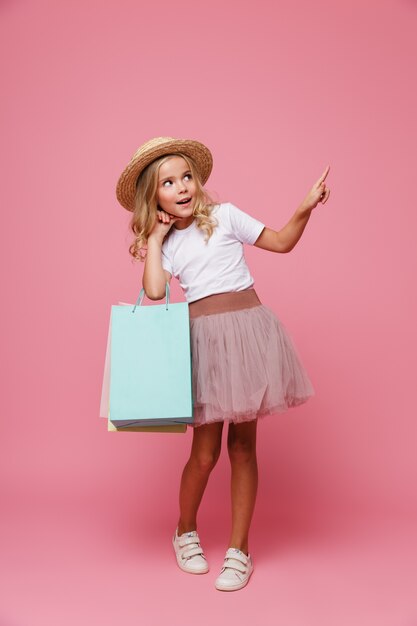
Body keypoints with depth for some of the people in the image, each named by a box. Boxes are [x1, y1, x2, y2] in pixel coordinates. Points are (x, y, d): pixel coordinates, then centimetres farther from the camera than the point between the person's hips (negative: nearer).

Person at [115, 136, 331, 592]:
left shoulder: (224, 216, 8)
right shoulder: (165, 243, 11)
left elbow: (281, 242, 11)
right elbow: (154, 291, -9)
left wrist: (306, 207, -3)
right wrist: (155, 238, 0)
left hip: (248, 331, 0)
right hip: (204, 338, 0)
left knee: (243, 446, 5)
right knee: (205, 452, 0)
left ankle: (239, 549, 20)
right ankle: (185, 532, 29)